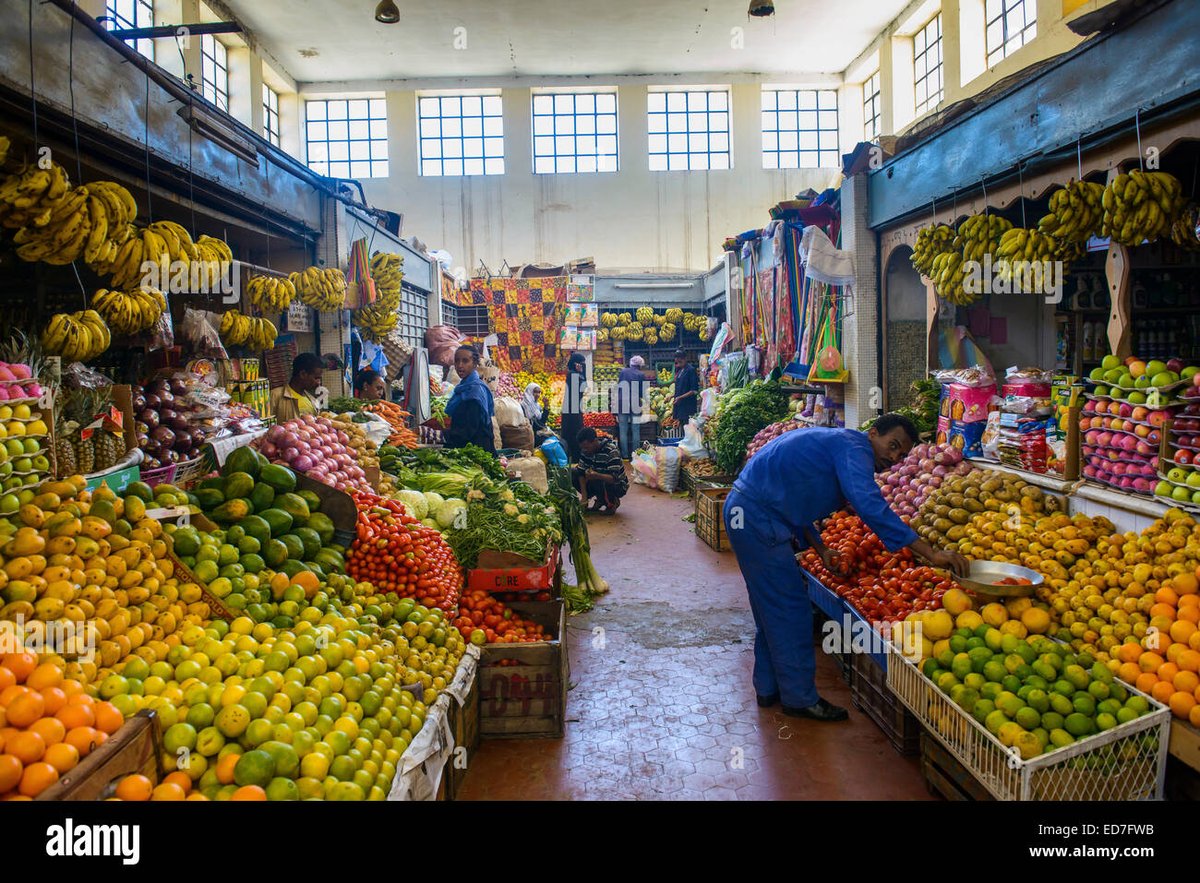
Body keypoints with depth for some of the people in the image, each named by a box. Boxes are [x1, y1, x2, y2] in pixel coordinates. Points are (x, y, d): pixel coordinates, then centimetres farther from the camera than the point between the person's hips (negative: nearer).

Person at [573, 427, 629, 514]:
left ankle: (612, 501, -5)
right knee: (572, 472, -12)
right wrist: (584, 497, -19)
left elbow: (615, 478, -33)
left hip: (619, 485, -7)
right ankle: (600, 500, 2)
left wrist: (596, 475, -51)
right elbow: (581, 472, -9)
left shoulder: (611, 452, -27)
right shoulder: (585, 450, -8)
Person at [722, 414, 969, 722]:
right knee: (790, 609, -3)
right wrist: (932, 554, -30)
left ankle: (769, 688, 29)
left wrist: (821, 550, 12)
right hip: (757, 516, -11)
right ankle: (800, 698, 7)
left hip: (745, 511, 11)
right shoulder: (853, 447, -13)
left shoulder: (833, 442, 18)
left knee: (771, 608, 18)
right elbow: (872, 508, -28)